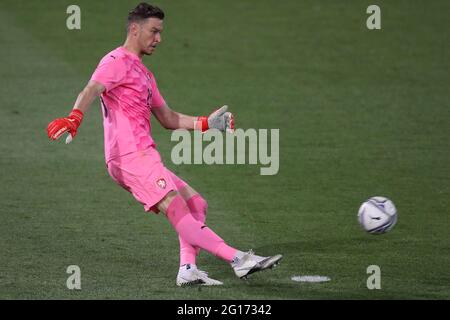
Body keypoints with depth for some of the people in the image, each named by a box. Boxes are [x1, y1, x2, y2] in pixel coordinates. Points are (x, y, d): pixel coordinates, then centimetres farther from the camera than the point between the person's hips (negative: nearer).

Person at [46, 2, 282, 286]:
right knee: (181, 216, -16)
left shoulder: (143, 74, 27)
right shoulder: (118, 62, -4)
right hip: (131, 156, -11)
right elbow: (92, 90, -23)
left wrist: (206, 124, 17)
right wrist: (75, 117, -42)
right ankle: (239, 260, -24)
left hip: (143, 157, 11)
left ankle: (188, 269, -4)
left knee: (197, 205, 8)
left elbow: (169, 119, 31)